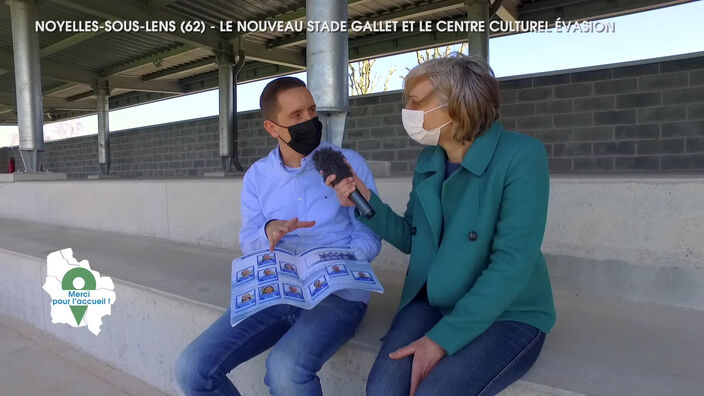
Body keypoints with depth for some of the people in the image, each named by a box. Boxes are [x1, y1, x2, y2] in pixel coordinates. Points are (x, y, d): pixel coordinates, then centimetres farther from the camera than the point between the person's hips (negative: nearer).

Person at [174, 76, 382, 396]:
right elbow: (248, 243, 8)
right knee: (192, 368, -11)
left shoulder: (349, 163, -1)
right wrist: (269, 232, -14)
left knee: (286, 370, -32)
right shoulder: (256, 176, 9)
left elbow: (369, 237, -2)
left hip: (337, 292, -3)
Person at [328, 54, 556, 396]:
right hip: (434, 302, 5)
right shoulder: (428, 160, 3)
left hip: (508, 314, -4)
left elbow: (512, 265, -21)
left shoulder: (521, 156, -16)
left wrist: (443, 338, -24)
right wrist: (367, 203, -6)